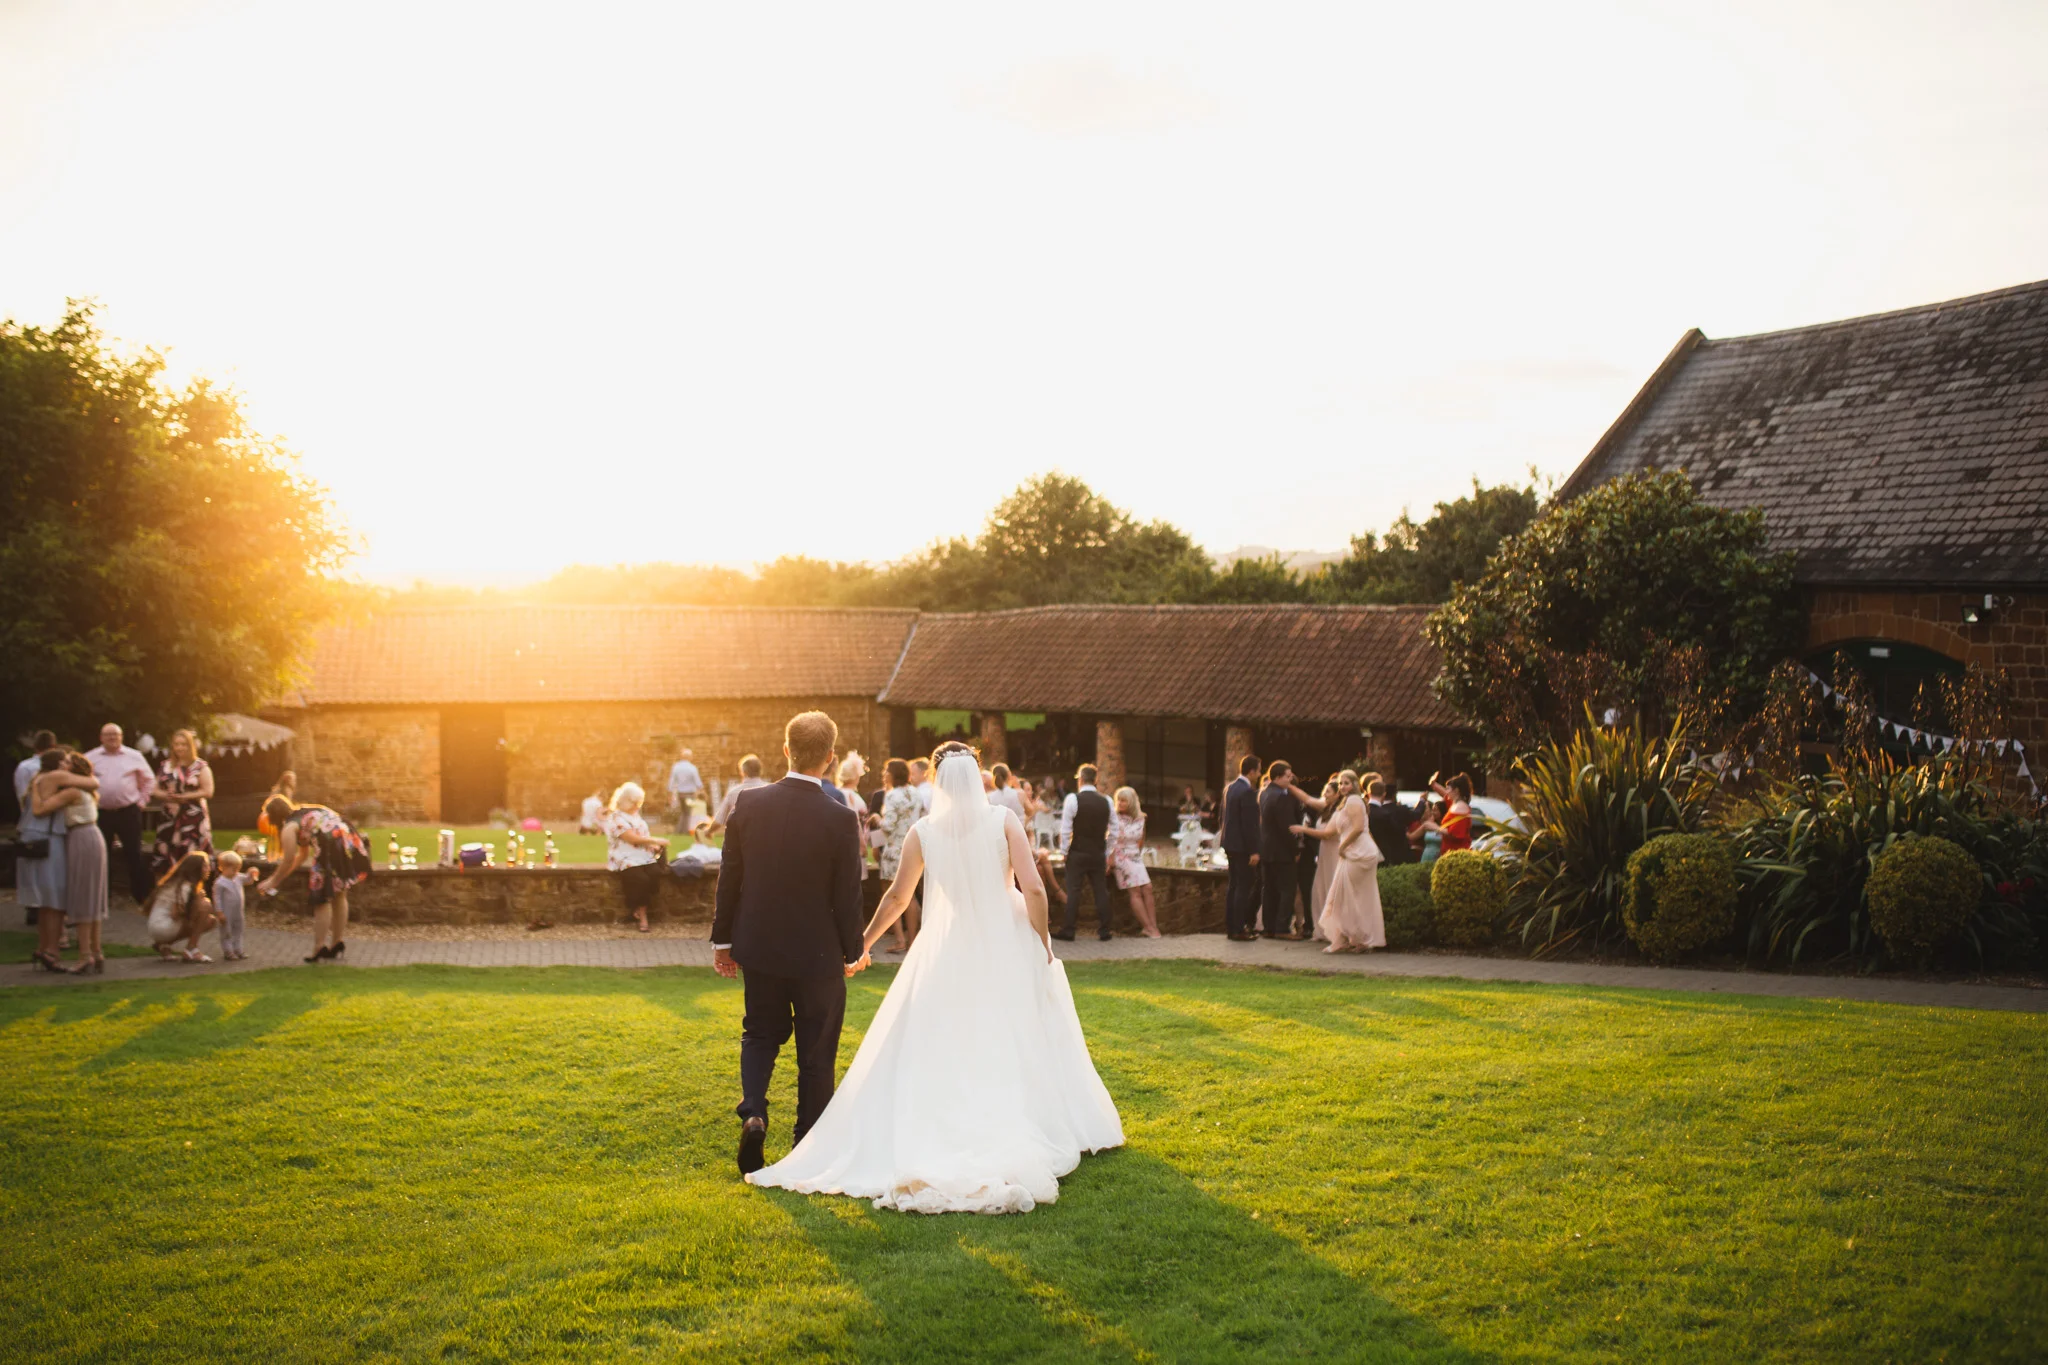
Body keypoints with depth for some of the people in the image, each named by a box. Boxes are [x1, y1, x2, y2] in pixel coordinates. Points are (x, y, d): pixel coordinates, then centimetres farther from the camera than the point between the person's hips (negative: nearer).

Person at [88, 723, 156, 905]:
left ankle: (143, 895, 6)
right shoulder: (91, 758, 4)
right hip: (101, 813, 1)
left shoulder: (134, 757, 4)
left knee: (134, 854, -1)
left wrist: (141, 800, 6)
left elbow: (149, 780, 13)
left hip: (128, 813, -1)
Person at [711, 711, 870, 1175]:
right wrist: (854, 951, 5)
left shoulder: (749, 804, -9)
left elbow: (729, 877, -1)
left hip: (759, 947, 3)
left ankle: (753, 1112, -3)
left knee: (761, 1035, 21)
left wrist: (723, 937, 11)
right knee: (816, 1056, 11)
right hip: (818, 954, -3)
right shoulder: (841, 820, -18)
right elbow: (847, 897, -11)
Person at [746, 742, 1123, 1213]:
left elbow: (898, 897, 4)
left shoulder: (924, 832, -6)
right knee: (1016, 1047, 12)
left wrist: (864, 941, 18)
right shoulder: (1003, 821, -10)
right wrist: (1043, 945, -3)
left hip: (948, 953, 1)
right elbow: (1033, 888, -13)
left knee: (939, 1053, 10)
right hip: (1005, 948, 0)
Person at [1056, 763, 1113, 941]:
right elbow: (1110, 831, 7)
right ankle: (1104, 931, 11)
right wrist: (1107, 855, 14)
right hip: (1099, 854, 4)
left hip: (1078, 853, -4)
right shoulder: (1105, 802, 4)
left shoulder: (1073, 799, -10)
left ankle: (1068, 931, 1)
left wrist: (1064, 851, -2)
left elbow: (1065, 829, -12)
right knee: (1100, 891, 8)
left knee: (1073, 891, 0)